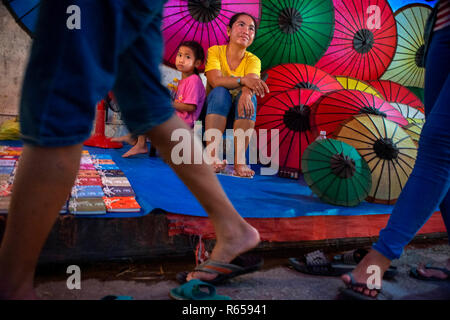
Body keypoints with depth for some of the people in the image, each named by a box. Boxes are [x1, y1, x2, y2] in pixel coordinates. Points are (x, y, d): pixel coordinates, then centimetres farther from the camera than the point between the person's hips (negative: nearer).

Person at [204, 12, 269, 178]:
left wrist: (246, 93, -47)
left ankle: (239, 161, -40)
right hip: (215, 105, -1)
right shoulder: (215, 51, -5)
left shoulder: (253, 60, 0)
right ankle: (212, 155, -44)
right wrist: (243, 80, -38)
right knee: (220, 91, -31)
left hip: (239, 108, 2)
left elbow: (252, 83, -22)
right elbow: (215, 81, -22)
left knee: (249, 95, -29)